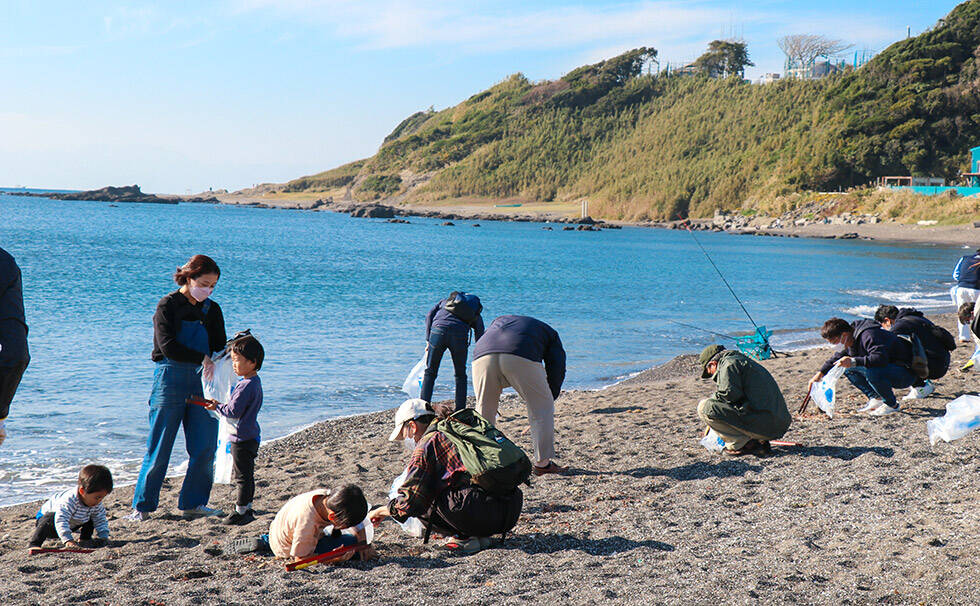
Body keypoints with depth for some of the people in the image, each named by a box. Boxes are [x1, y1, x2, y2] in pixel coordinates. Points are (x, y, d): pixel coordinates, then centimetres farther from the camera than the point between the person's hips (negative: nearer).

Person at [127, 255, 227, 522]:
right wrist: (202, 358, -15)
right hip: (171, 379, -5)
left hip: (202, 380, 5)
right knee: (159, 447, -3)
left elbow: (220, 348, 12)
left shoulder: (212, 310, 13)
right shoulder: (168, 305, -3)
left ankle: (193, 504, 13)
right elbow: (168, 347, -13)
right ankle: (142, 506, 7)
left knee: (205, 447, 1)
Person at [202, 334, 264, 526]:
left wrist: (218, 407, -7)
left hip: (242, 438, -10)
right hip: (250, 436, 10)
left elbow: (234, 411, -22)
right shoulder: (254, 382, 11)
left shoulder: (246, 386, -21)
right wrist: (220, 406, 11)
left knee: (243, 477, -2)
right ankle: (246, 508, 25)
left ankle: (241, 511, 4)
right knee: (245, 475, 17)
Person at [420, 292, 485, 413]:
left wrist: (428, 341, 14)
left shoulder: (445, 300, 33)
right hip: (459, 335, 0)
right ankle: (460, 411, 14)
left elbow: (429, 316, 16)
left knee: (430, 372, 13)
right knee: (460, 375, 18)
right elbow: (480, 335, 19)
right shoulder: (476, 313, 30)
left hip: (438, 330, 0)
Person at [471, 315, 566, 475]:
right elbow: (557, 370, 22)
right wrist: (549, 400, 31)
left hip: (482, 356, 4)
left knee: (483, 408, 20)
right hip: (520, 358, -3)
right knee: (541, 408, 12)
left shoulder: (500, 320, 45)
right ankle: (542, 463, 11)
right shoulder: (550, 334, 34)